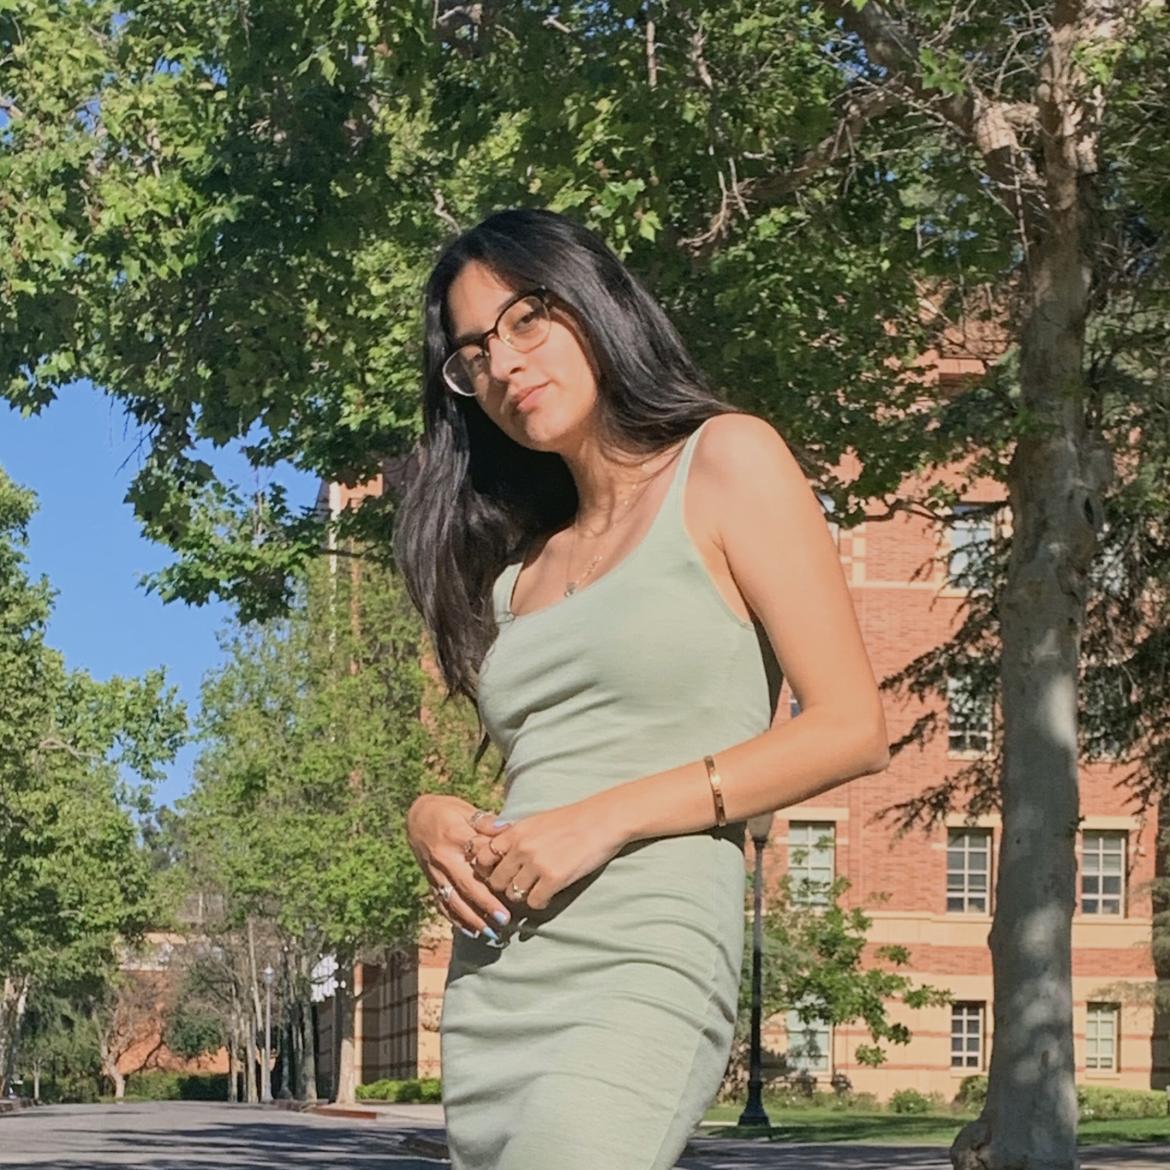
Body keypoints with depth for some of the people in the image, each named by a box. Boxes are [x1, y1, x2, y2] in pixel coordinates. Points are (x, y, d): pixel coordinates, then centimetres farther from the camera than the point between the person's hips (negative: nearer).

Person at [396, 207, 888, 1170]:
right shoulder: (519, 564, 19)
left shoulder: (727, 460, 3)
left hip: (640, 972, -6)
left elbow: (851, 731, -5)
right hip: (487, 991, 7)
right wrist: (432, 818, 1)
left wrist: (607, 818, -12)